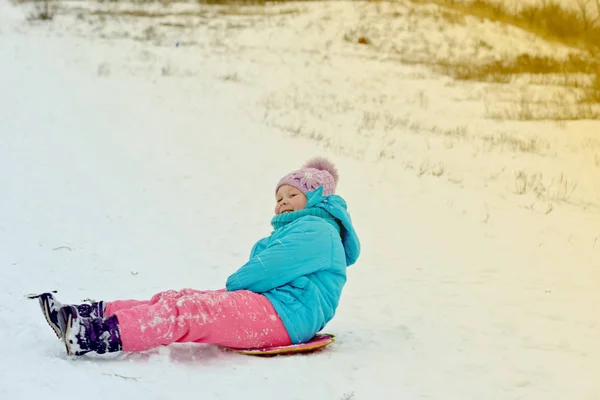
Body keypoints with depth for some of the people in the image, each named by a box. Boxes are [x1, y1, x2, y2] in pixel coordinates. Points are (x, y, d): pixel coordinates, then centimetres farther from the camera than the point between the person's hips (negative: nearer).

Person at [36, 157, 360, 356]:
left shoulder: (316, 230, -2)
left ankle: (104, 336, -42)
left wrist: (233, 283, 5)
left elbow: (264, 270, -12)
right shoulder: (295, 230, 33)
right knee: (177, 299, -7)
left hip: (284, 316, -10)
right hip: (264, 310, 10)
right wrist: (233, 292, 2)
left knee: (191, 311, -27)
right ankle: (96, 315, -23)